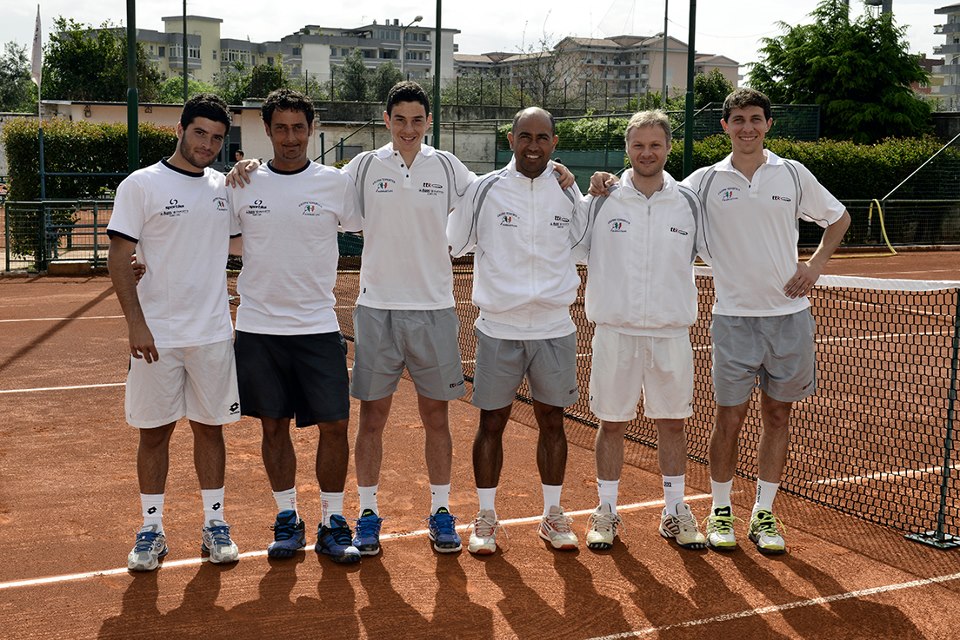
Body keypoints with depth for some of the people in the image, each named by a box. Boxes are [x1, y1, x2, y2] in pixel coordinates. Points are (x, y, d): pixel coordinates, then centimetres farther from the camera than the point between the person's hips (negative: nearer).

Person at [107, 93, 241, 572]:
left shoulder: (225, 187, 8)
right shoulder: (141, 185, -4)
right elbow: (119, 258, -7)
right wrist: (136, 323, -15)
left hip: (213, 334, 3)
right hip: (156, 335, -3)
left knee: (210, 425, 9)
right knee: (154, 430, 5)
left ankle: (214, 523, 20)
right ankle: (151, 530, 17)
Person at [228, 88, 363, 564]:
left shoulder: (335, 183, 0)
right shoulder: (242, 184, 3)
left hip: (318, 327, -1)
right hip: (258, 327, 1)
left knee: (334, 424, -1)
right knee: (274, 425, 9)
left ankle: (332, 524, 14)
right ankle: (288, 520, 24)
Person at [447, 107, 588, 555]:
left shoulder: (569, 193, 5)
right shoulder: (484, 190, -1)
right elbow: (450, 244, 8)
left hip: (554, 328, 2)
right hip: (498, 329, -2)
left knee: (552, 421, 9)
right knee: (491, 423, 5)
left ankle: (552, 515, 23)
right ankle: (486, 517, 19)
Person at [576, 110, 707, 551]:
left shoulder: (688, 203, 4)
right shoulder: (601, 202, 0)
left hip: (671, 332, 1)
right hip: (614, 330, -1)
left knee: (672, 423, 8)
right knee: (611, 423, 6)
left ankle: (675, 513, 22)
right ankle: (606, 512, 19)